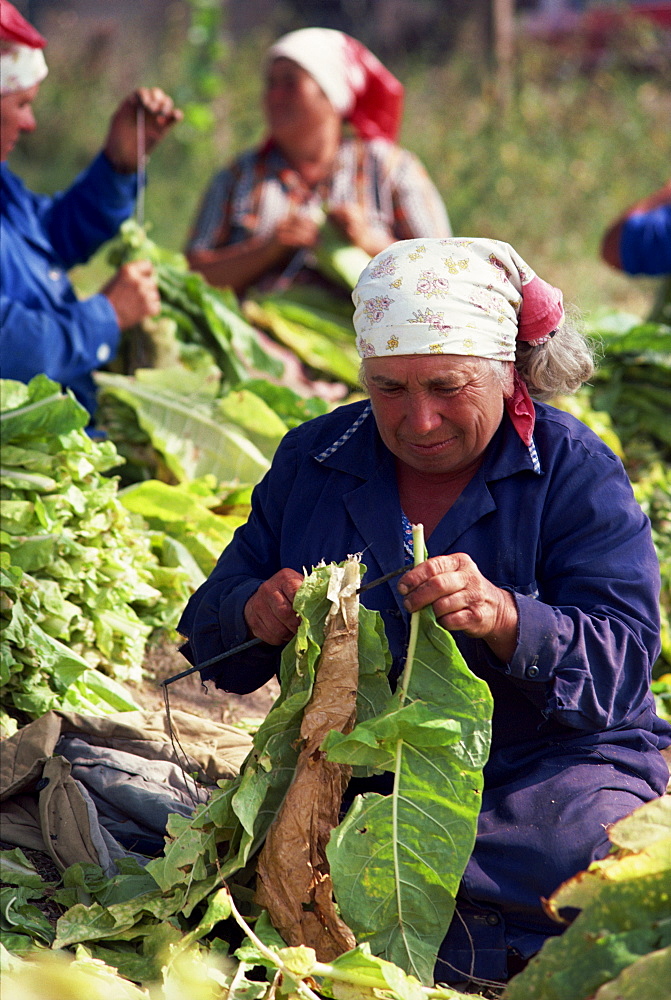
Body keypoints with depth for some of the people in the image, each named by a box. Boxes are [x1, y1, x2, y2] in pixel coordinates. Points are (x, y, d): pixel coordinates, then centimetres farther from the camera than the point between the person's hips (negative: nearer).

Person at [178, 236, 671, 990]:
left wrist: (504, 619, -32)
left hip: (552, 764, -3)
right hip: (353, 776, 3)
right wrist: (257, 616, -15)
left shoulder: (576, 474, -3)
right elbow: (209, 638, 11)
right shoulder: (311, 461, 9)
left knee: (589, 841, -36)